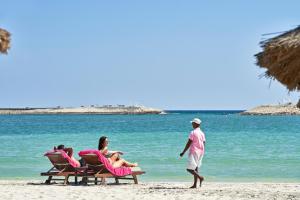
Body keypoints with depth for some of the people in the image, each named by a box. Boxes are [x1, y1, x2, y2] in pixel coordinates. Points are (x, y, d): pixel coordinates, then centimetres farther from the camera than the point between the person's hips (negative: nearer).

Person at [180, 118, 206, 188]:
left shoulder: (193, 132, -13)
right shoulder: (202, 133, 10)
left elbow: (188, 143, -16)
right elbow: (204, 144, 13)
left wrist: (183, 152, -10)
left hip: (194, 152, -8)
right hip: (200, 152, 8)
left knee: (189, 169, -6)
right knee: (196, 169, 10)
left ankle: (200, 177, -22)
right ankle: (195, 184, 7)